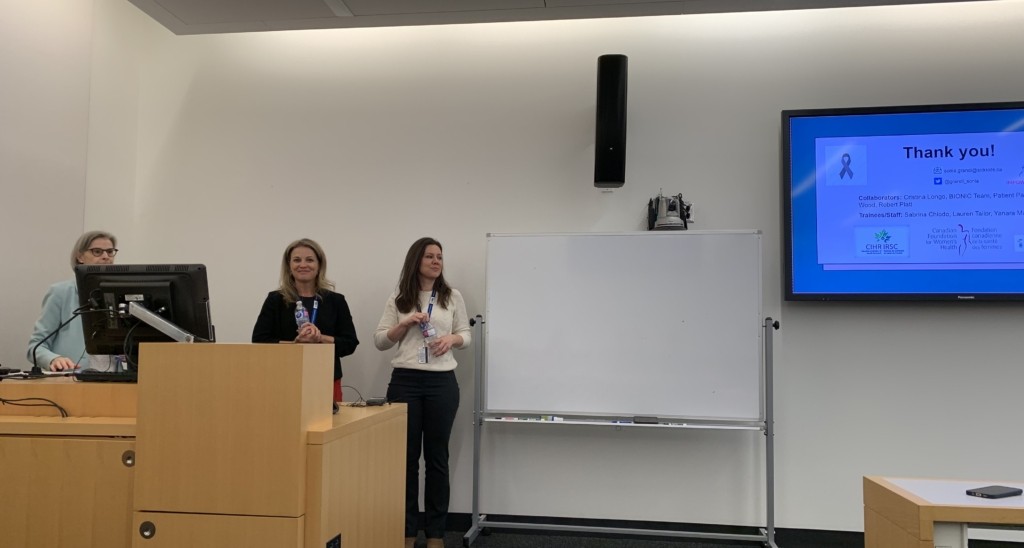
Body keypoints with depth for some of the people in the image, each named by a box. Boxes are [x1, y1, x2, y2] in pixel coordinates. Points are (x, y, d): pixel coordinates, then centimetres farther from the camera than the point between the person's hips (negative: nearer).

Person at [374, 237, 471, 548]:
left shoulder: (453, 297, 6)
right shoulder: (398, 299, 5)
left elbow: (466, 335, 11)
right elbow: (379, 342, 4)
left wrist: (451, 339, -10)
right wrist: (405, 323, -11)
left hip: (442, 383, 0)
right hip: (405, 382, 0)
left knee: (437, 457, 6)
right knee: (406, 456, 4)